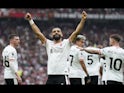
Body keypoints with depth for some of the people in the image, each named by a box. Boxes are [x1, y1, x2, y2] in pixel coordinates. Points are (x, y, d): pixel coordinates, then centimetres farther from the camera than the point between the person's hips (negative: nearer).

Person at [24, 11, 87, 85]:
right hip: (51, 76, 4)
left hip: (62, 76, -4)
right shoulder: (48, 43, 17)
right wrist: (31, 20, 10)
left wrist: (83, 20, -13)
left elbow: (77, 32, -2)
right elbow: (38, 33, 15)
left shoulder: (66, 43, 7)